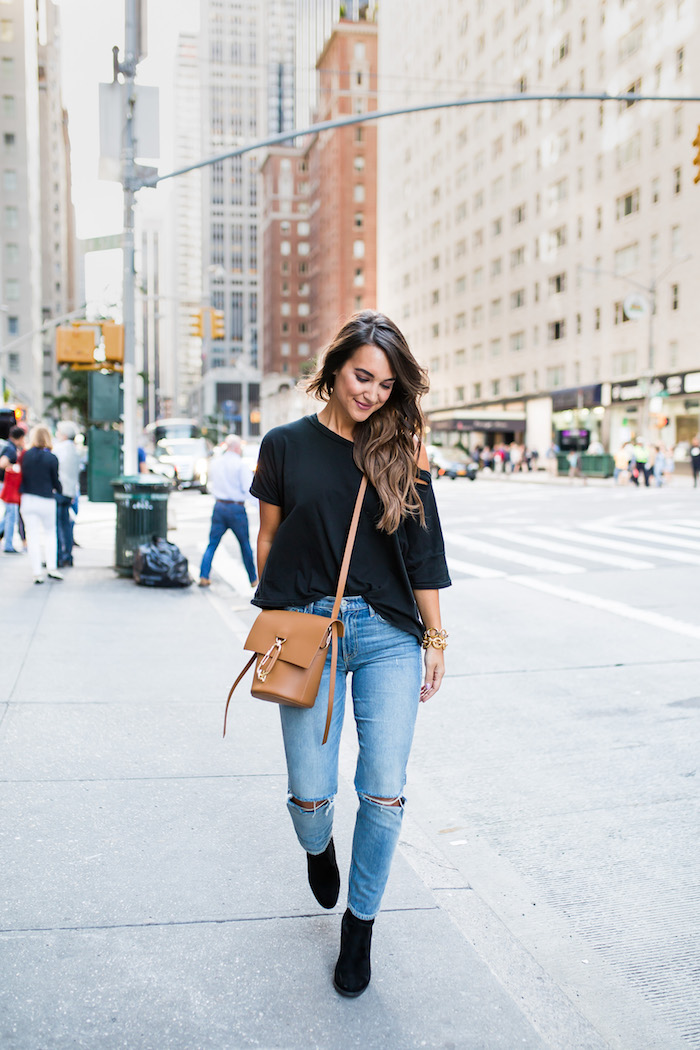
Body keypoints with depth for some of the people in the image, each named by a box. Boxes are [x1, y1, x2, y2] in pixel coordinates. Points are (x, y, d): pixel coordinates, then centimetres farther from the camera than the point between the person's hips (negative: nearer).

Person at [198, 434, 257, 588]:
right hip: (237, 507, -4)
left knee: (212, 543, 8)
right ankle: (253, 579, 16)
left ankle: (203, 576, -1)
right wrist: (251, 475, 0)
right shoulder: (240, 465, -10)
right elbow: (247, 488, -14)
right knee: (245, 545, 7)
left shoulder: (214, 463, 7)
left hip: (219, 506, 4)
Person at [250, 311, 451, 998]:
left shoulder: (402, 452, 4)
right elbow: (269, 541, 9)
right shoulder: (287, 445, 3)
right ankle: (318, 848, 40)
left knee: (384, 793, -1)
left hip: (388, 636, 1)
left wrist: (435, 638, 7)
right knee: (310, 795, 2)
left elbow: (423, 551, 6)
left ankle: (360, 923, 24)